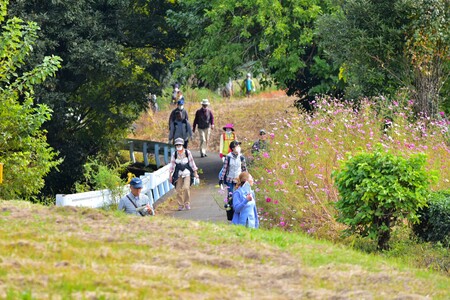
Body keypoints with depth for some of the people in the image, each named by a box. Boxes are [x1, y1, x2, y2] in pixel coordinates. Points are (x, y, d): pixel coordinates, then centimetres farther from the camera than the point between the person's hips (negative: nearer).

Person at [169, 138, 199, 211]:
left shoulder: (187, 152, -2)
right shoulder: (174, 154, 1)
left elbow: (192, 163, 4)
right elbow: (172, 164, 8)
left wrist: (195, 173, 4)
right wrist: (170, 175, 7)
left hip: (187, 173, -2)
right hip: (179, 174, 2)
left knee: (186, 188, -17)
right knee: (179, 190, -3)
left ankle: (187, 204, -5)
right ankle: (180, 205, 9)